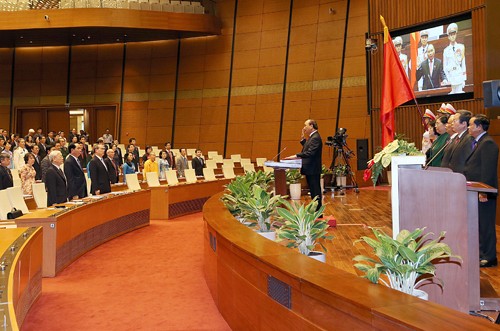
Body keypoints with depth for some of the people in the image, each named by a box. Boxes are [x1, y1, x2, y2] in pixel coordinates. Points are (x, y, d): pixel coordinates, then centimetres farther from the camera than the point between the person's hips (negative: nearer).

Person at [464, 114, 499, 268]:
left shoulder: (488, 143, -16)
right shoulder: (477, 142, 15)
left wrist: (483, 192, -23)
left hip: (484, 193, -10)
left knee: (486, 225, -1)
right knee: (479, 224, 17)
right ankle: (482, 252, 28)